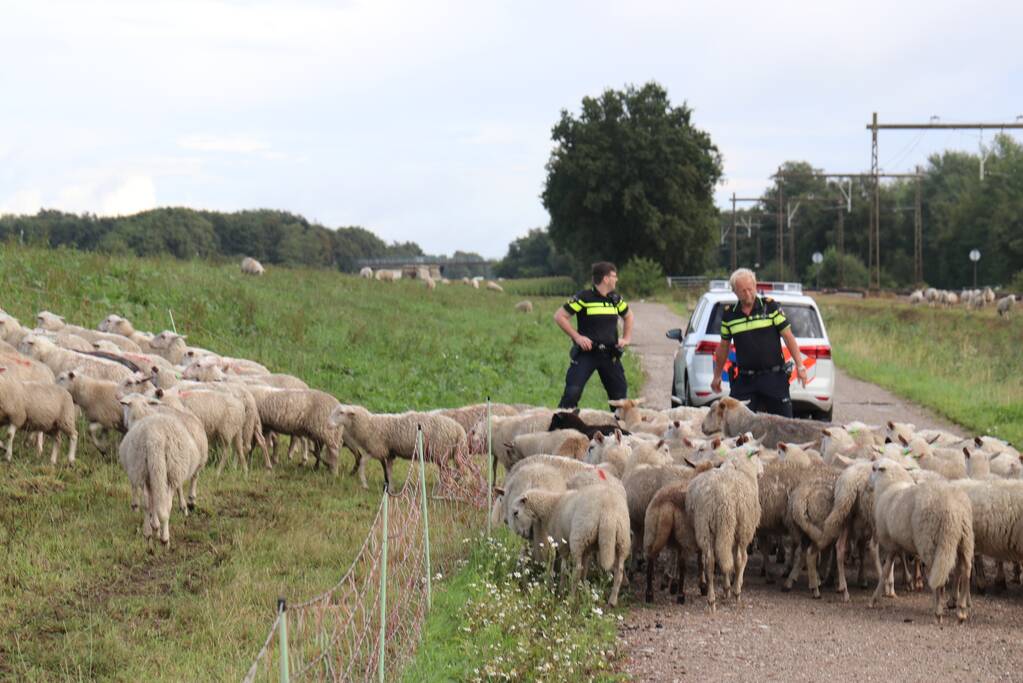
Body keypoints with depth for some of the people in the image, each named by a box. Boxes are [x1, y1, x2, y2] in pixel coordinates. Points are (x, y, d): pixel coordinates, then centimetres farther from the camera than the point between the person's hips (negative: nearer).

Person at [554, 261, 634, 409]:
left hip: (610, 355, 5)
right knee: (573, 391, -16)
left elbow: (628, 316, 28)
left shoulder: (616, 299, 8)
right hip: (586, 352, -5)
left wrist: (626, 338, 15)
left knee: (620, 392, 6)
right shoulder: (584, 298, -9)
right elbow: (559, 316, -7)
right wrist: (577, 337, -12)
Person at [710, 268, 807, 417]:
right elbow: (724, 346, 16)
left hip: (774, 377, -2)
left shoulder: (770, 306, -2)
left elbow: (788, 336, -2)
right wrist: (717, 376, 20)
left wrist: (799, 366, -10)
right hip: (744, 380, 2)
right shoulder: (729, 314, 5)